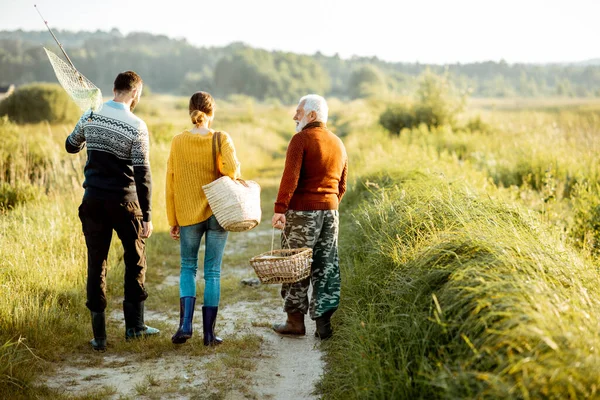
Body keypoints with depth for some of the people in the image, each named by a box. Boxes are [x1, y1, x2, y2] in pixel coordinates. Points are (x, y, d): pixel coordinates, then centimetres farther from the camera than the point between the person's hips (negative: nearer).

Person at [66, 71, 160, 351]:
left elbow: (71, 146, 18)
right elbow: (142, 174, -12)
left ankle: (99, 335, 10)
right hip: (124, 202, -3)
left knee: (96, 264, 8)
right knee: (135, 260, 14)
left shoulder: (90, 116, 2)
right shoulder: (136, 126, -11)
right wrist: (146, 215, -8)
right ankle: (134, 325, 18)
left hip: (93, 201, 4)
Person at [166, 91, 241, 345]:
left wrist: (172, 220, 7)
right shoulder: (221, 139, -6)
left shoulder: (178, 142, 0)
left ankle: (185, 323, 3)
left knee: (188, 267, 17)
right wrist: (235, 182, 0)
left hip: (188, 215, 1)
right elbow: (231, 168, -24)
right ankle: (209, 332, 10)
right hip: (218, 213, -1)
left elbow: (171, 184, 1)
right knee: (213, 272, 7)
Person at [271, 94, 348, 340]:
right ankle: (323, 322, 9)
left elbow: (290, 177, -18)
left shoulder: (301, 139, -8)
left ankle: (295, 320, 9)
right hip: (330, 211, 6)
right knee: (326, 267, 8)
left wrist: (279, 209, -19)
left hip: (302, 211, -6)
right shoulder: (338, 144, 14)